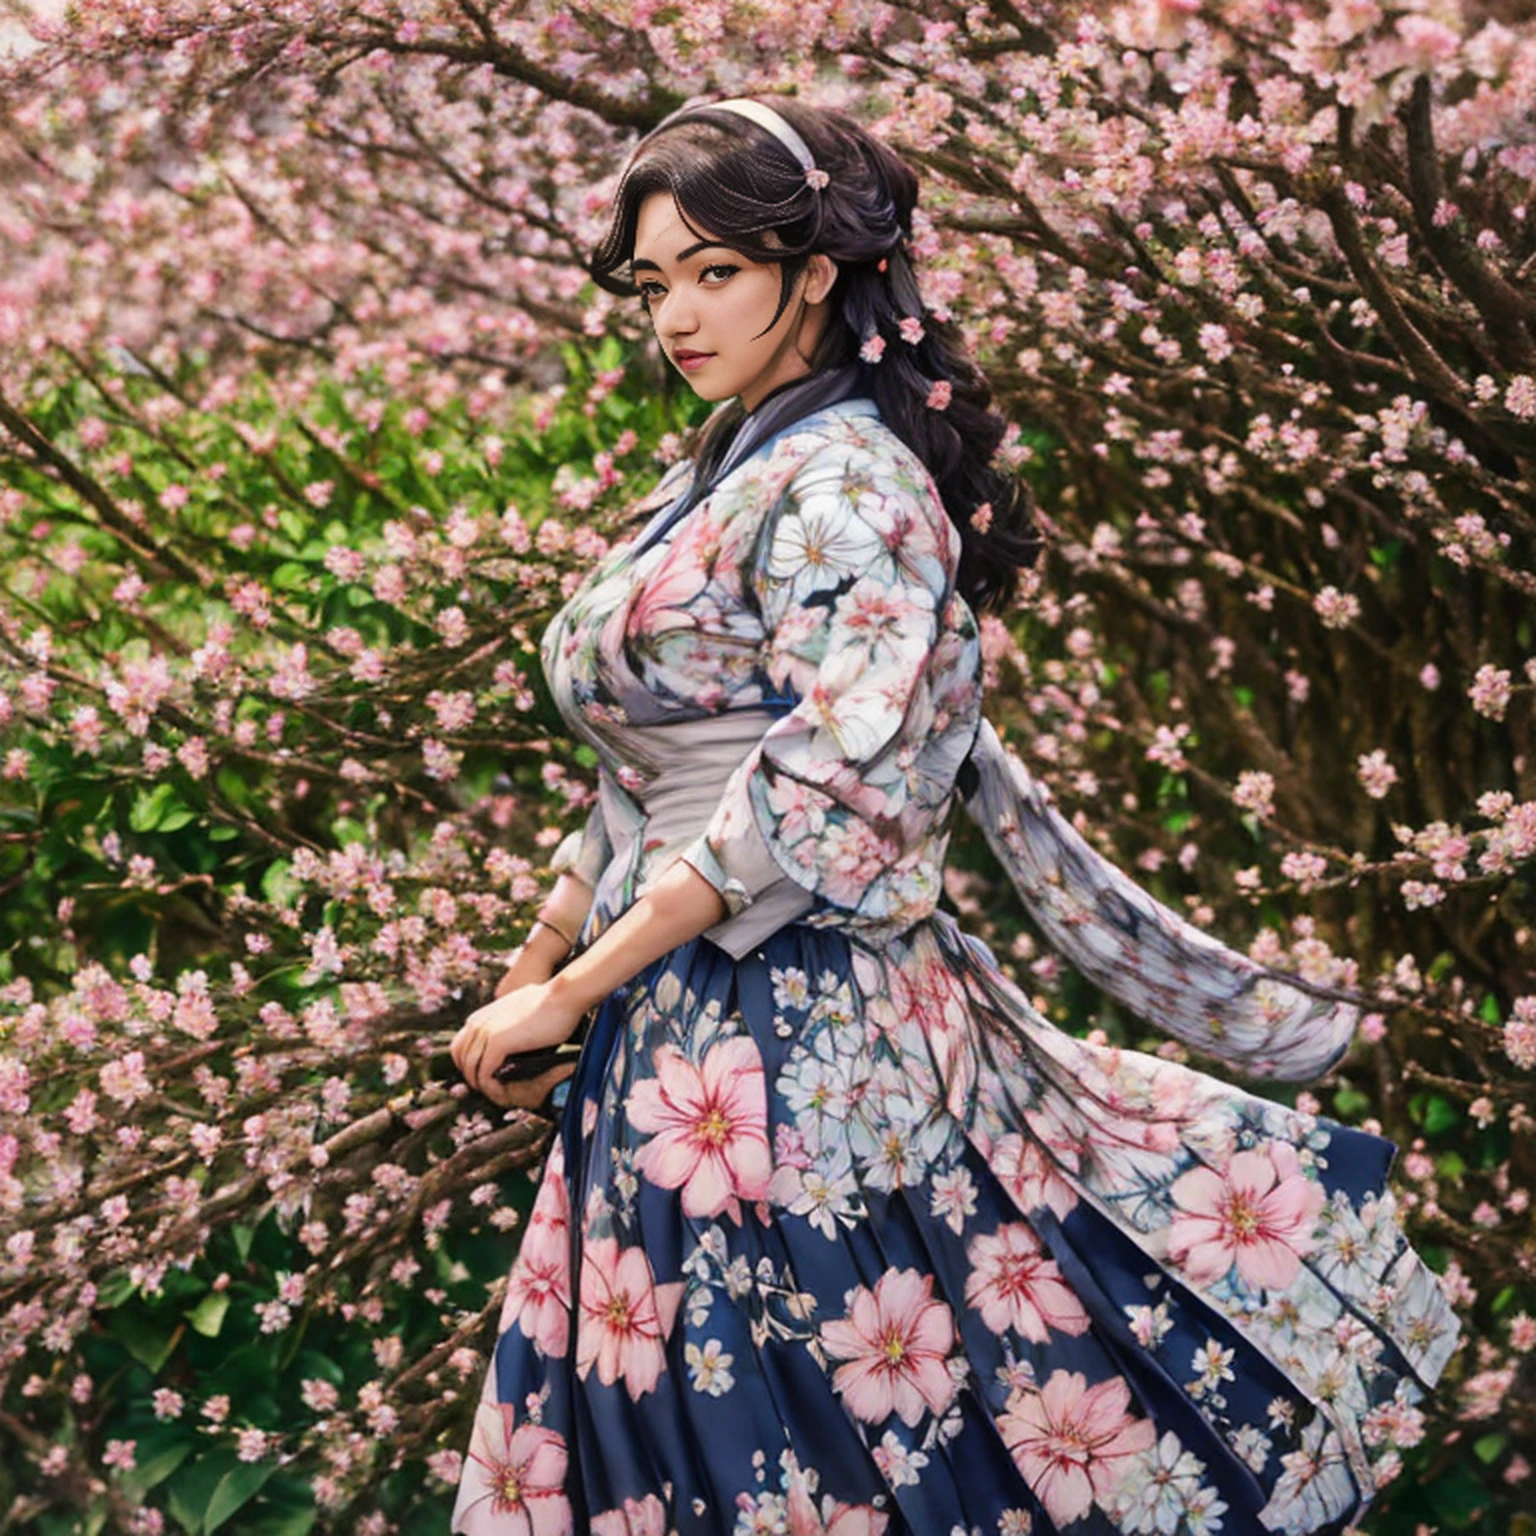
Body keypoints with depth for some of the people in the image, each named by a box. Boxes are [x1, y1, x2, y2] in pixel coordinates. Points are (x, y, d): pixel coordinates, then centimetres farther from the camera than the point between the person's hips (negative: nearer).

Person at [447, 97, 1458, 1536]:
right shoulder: (718, 477, 13)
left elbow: (820, 799, -22)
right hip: (673, 1031, 9)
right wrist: (531, 970, 19)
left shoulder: (846, 486, -14)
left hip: (793, 1026, -9)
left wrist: (577, 986, -17)